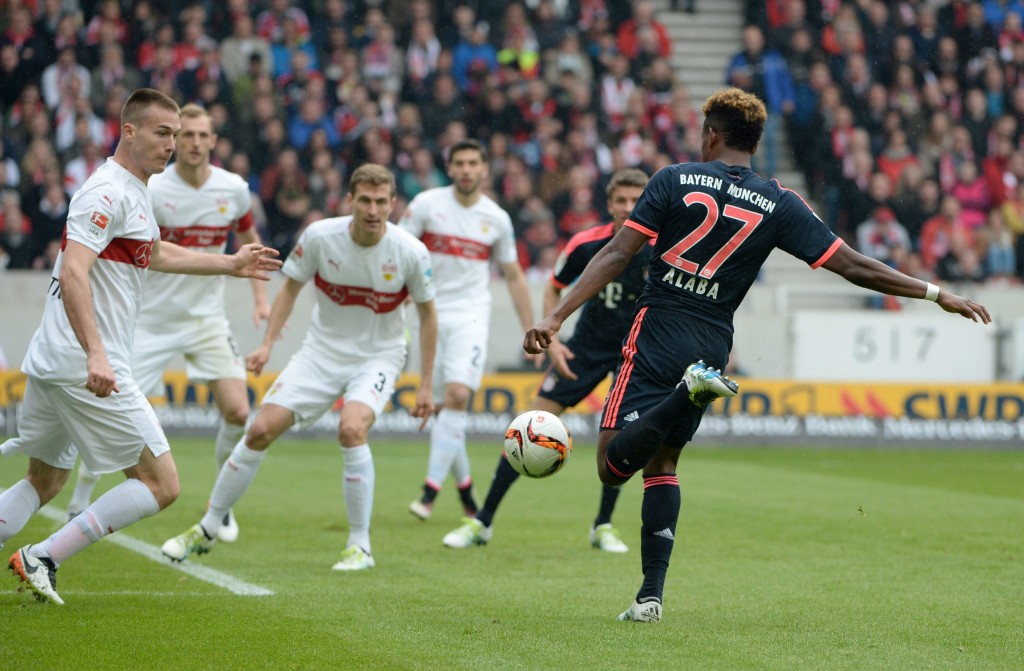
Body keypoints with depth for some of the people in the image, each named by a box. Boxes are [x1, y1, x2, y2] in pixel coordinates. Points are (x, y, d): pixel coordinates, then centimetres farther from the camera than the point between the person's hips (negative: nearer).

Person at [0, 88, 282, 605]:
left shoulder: (134, 192, 17)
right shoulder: (108, 192, -14)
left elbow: (153, 254, 37)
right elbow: (73, 273, -26)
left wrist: (231, 264, 41)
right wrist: (95, 354, -35)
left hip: (51, 364, 10)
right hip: (85, 366, -10)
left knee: (44, 481, 18)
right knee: (161, 484, -5)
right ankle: (43, 558, -7)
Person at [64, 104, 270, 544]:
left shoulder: (233, 189, -2)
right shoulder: (150, 190, -13)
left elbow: (248, 240, 17)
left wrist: (260, 296, 9)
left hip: (207, 317, 3)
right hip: (152, 320, -3)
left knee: (237, 412, -12)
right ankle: (78, 506, 12)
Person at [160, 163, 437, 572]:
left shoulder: (411, 252, -17)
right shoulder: (320, 236, -15)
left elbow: (427, 313, -2)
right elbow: (291, 286, 3)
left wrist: (426, 384, -2)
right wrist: (268, 343, -6)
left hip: (378, 358, -2)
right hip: (322, 351, 2)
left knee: (352, 428, -31)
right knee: (261, 430, -6)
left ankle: (360, 547, -16)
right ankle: (207, 529, 14)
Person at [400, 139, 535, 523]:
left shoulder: (497, 219, 5)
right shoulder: (427, 204, -1)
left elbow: (514, 277, 14)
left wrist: (531, 332, 13)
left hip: (470, 318, 0)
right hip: (430, 315, 0)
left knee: (458, 395, -19)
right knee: (441, 406, 3)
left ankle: (431, 491, -20)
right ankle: (464, 488, 20)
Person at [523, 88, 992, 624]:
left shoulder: (675, 180, -2)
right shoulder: (779, 205, 3)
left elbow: (616, 255, -9)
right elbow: (854, 267, 1)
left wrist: (555, 317, -9)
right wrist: (936, 294, 10)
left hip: (655, 338, -3)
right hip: (712, 349, 3)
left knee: (613, 466, -8)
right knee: (663, 463, 19)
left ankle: (688, 392, -32)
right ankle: (651, 594, 7)